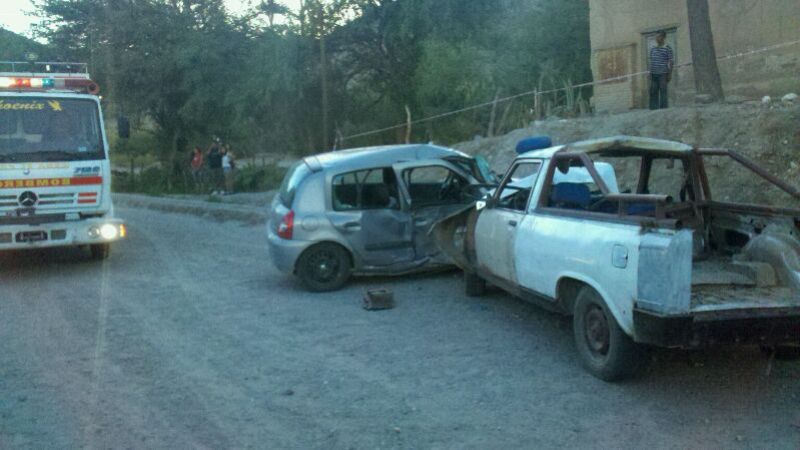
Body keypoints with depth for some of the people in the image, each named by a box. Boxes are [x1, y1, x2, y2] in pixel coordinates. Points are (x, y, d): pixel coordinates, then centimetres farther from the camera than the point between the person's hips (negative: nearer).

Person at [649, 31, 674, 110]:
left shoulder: (668, 49, 0)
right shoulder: (652, 49, 15)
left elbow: (670, 62, -3)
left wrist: (670, 74, -8)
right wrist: (650, 73, 13)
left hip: (663, 74, -5)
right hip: (653, 74, 5)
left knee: (663, 91, -4)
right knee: (653, 92, 5)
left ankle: (663, 108, -1)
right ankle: (653, 108, 11)